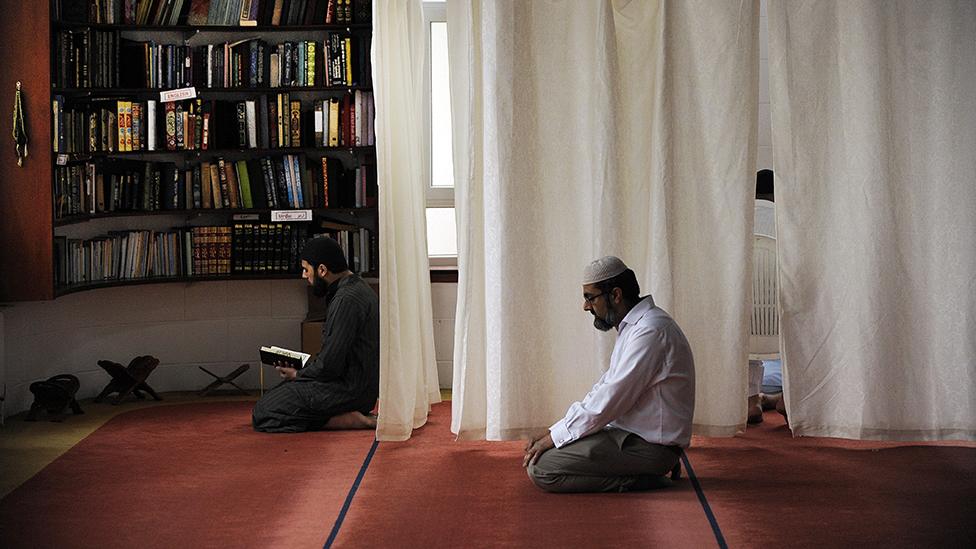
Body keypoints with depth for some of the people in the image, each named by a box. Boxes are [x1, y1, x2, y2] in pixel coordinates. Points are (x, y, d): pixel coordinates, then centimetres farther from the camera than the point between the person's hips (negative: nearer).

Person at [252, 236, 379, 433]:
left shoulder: (346, 300, -20)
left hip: (348, 390, -11)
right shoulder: (358, 288, 13)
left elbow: (330, 365, -22)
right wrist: (304, 367, 12)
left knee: (263, 416, -10)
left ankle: (347, 420, -13)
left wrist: (297, 374, -4)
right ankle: (352, 414, 7)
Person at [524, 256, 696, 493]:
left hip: (649, 445, -11)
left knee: (540, 467, -16)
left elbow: (609, 400, -22)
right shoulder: (633, 326, 13)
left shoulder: (650, 331, -21)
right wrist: (553, 431, 7)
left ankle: (637, 480, -8)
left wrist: (554, 436, -13)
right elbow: (605, 386, 16)